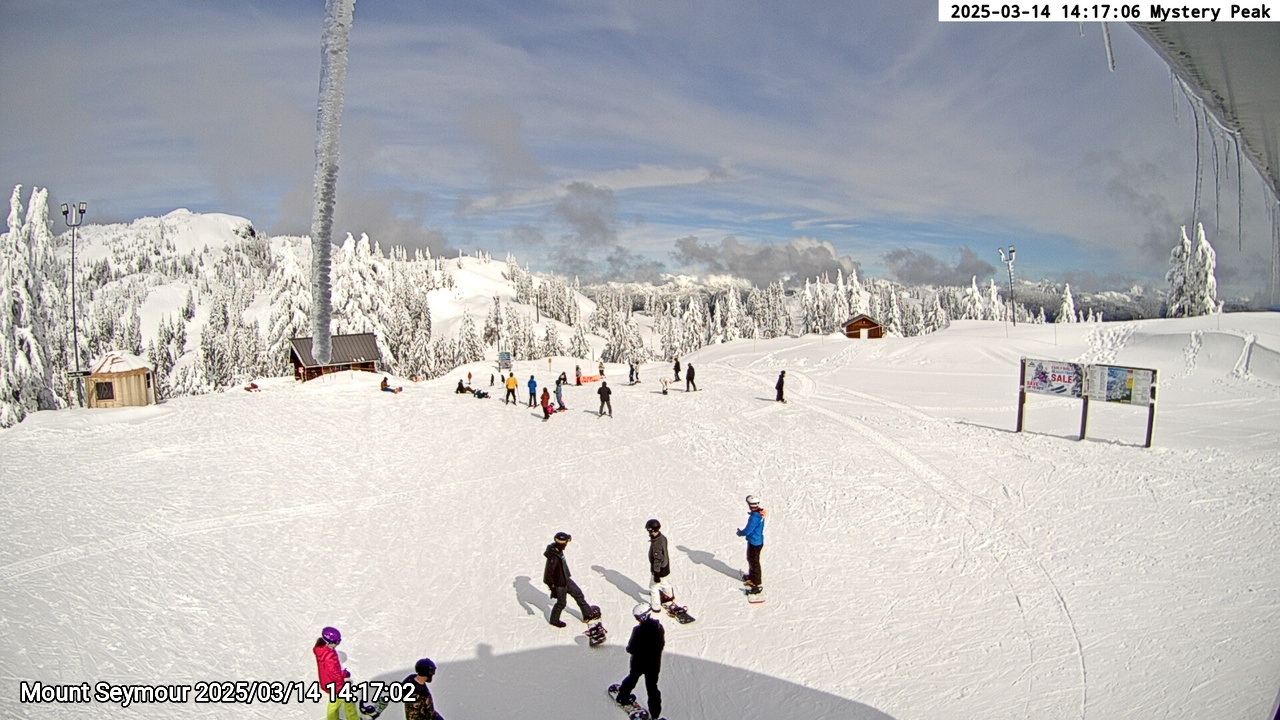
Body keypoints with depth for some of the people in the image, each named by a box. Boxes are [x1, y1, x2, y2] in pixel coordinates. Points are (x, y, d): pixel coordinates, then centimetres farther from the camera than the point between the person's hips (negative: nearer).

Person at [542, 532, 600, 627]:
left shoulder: (558, 550, -9)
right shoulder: (553, 557, -36)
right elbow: (548, 574, -28)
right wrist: (552, 587, -19)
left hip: (566, 579, 8)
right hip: (559, 584, -8)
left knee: (578, 593, 18)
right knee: (561, 603, 14)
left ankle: (588, 614, 33)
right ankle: (554, 620, 41)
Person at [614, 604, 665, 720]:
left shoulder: (638, 630, -26)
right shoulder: (659, 627, -12)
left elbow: (631, 649, -20)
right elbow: (662, 644, 1)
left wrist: (629, 648, 1)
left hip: (638, 662, -2)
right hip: (654, 663, 2)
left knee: (632, 678, 26)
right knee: (652, 686, 13)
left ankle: (623, 696, 46)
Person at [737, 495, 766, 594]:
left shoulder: (754, 517, -31)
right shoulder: (760, 512, -2)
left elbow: (747, 530, -26)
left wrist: (740, 533, -7)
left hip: (754, 543, -9)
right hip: (757, 540, 9)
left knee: (754, 562, 3)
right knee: (750, 559, 26)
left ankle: (757, 585, 13)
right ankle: (752, 576, 45)